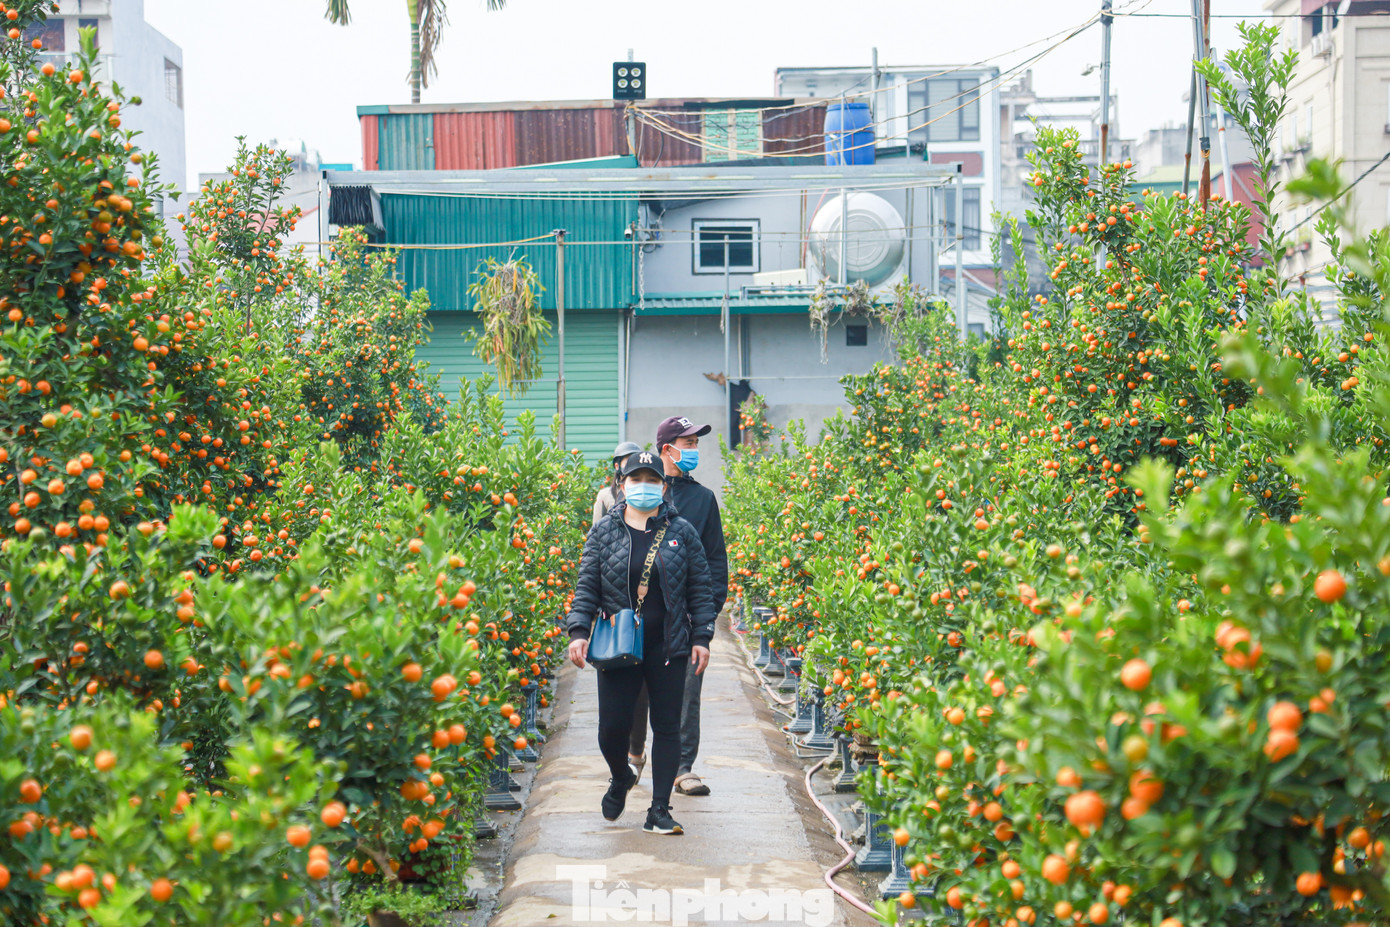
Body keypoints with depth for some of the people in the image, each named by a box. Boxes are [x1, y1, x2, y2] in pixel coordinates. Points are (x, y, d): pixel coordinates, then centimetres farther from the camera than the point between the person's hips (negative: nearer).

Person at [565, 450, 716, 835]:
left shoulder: (681, 532, 6)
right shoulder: (604, 532, 4)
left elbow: (699, 590, 8)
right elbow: (587, 587, 4)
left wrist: (701, 637, 1)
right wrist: (578, 631, -8)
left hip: (668, 648, 1)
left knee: (667, 727, 2)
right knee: (612, 727, -2)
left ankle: (660, 811, 9)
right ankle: (620, 778, 31)